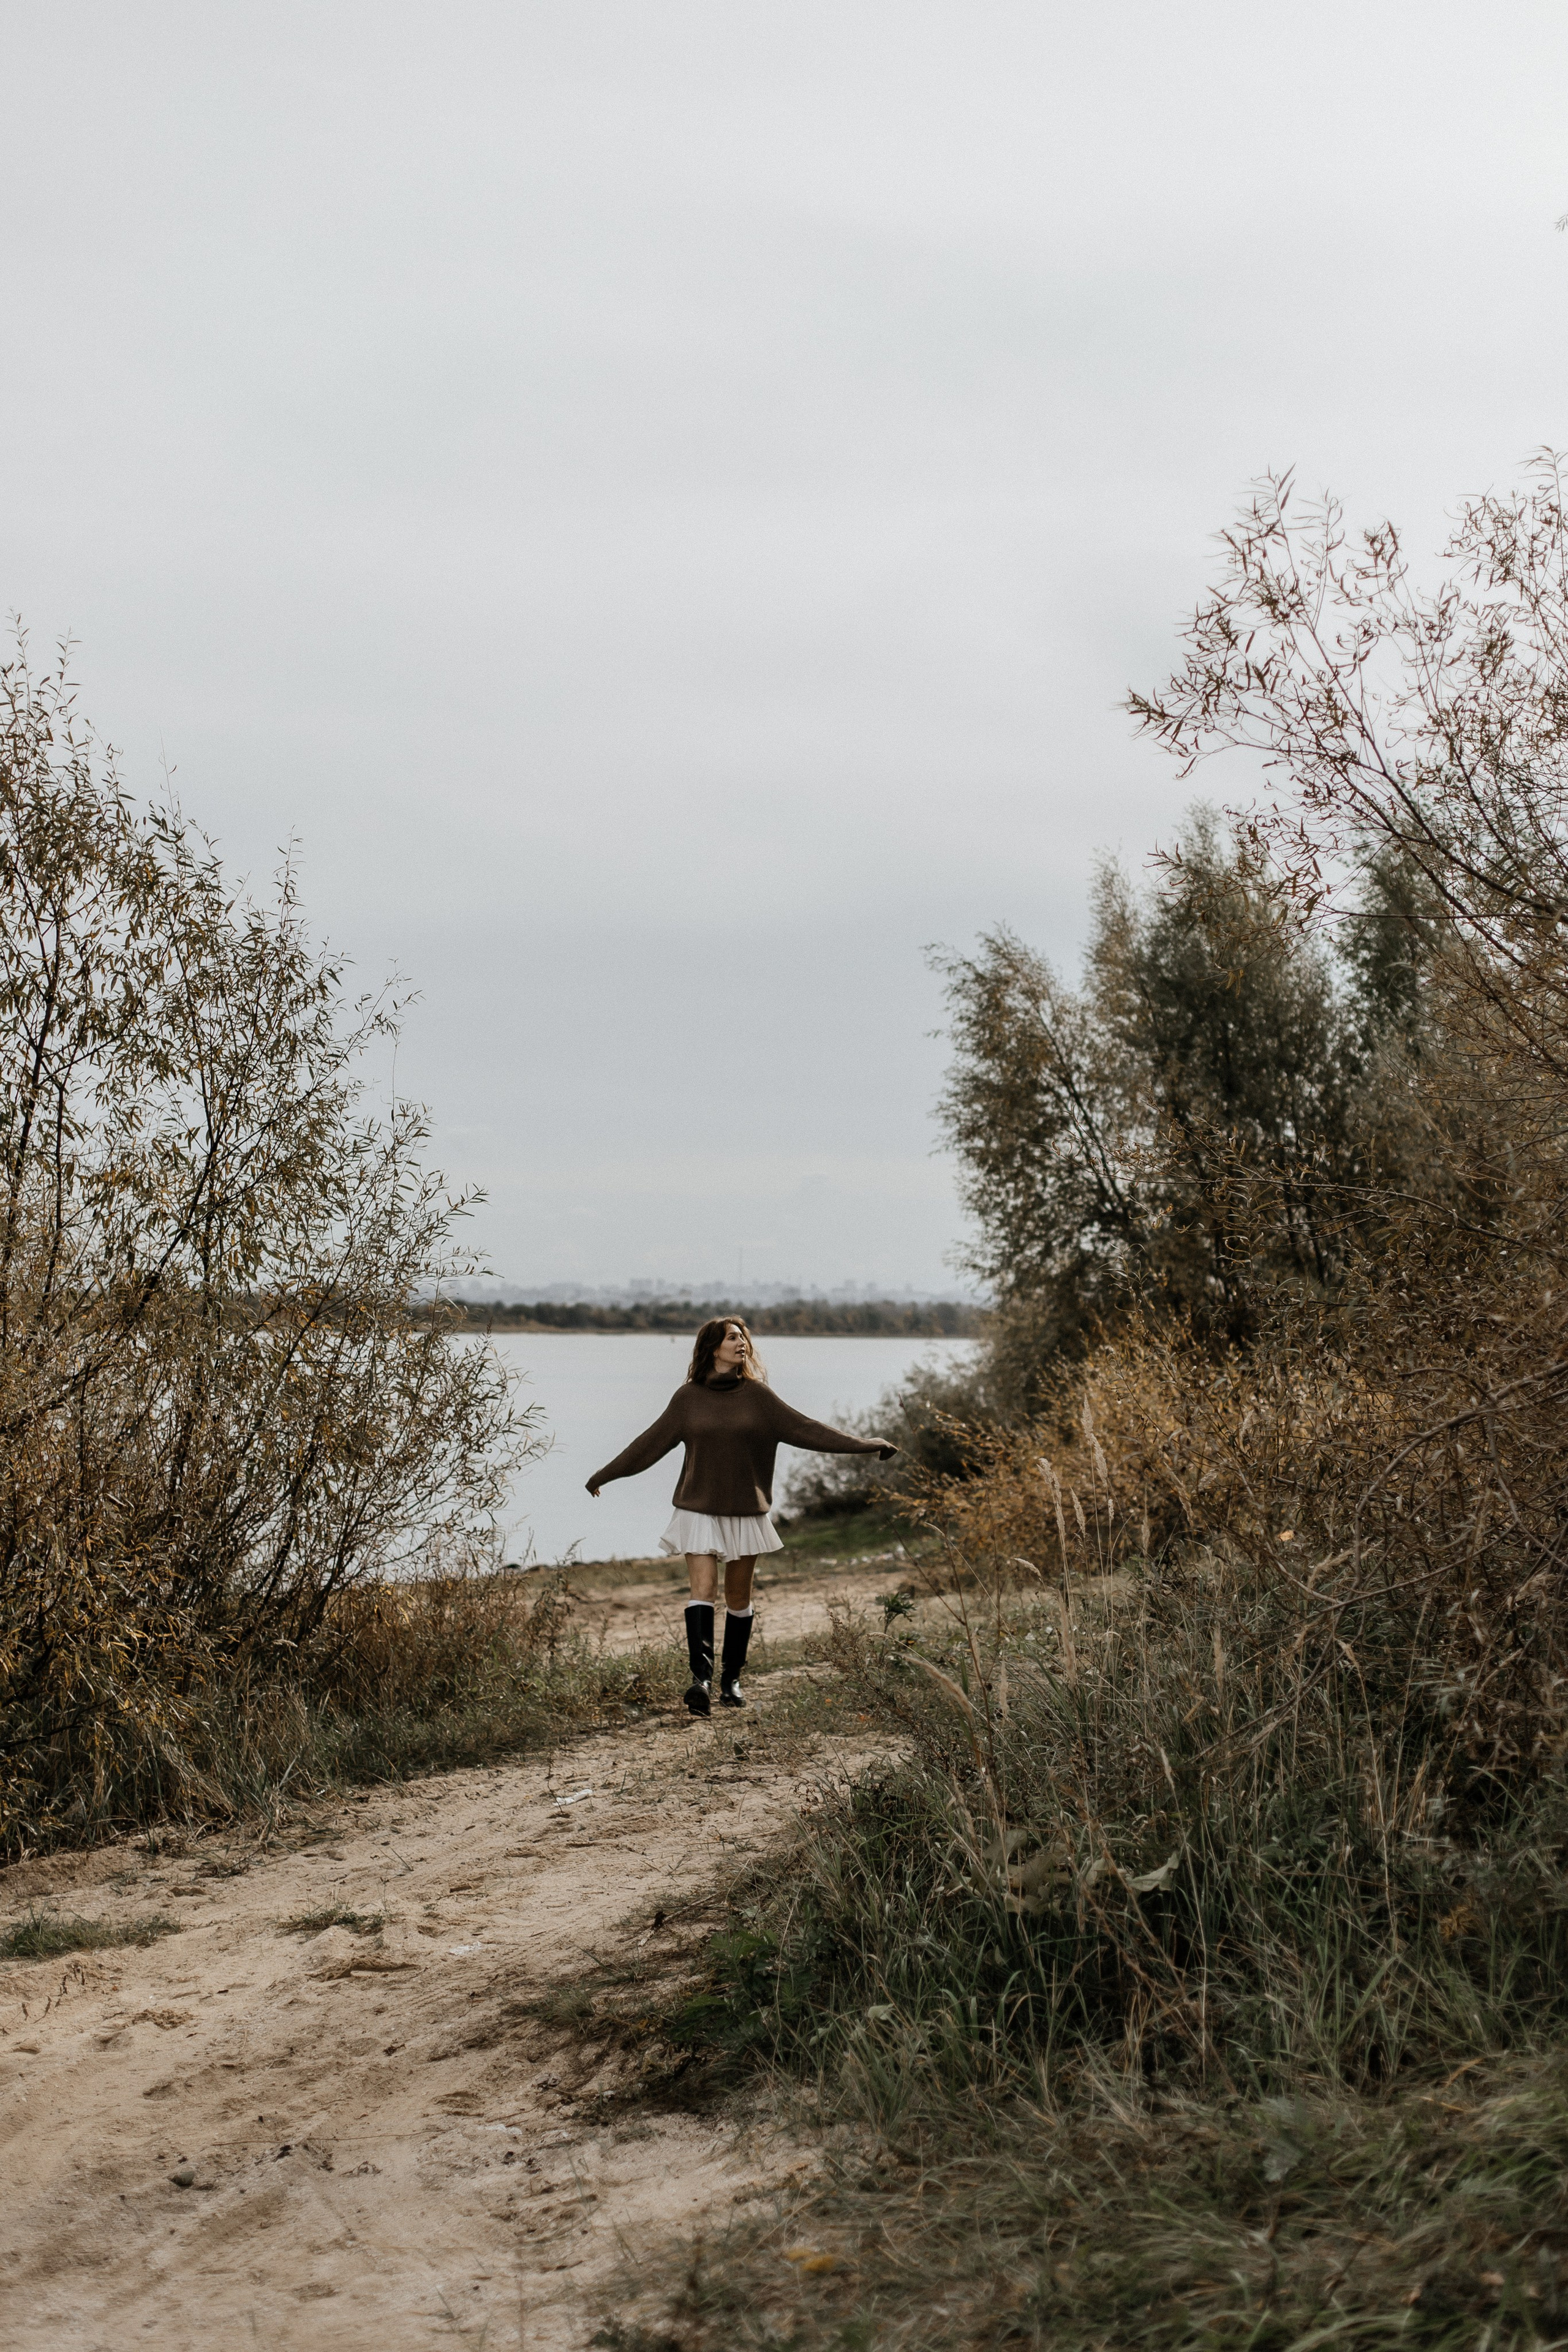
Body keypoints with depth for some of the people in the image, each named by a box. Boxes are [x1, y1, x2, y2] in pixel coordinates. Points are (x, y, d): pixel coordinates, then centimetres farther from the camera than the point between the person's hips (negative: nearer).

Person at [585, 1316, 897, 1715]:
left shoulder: (756, 1395, 1)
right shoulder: (688, 1398, 0)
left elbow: (804, 1428, 2)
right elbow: (651, 1443, 10)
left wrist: (864, 1445, 0)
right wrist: (605, 1475, 16)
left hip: (746, 1512, 1)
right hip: (699, 1510, -1)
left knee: (738, 1597, 7)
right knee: (703, 1590, -14)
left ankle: (731, 1680, 18)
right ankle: (701, 1678, -23)